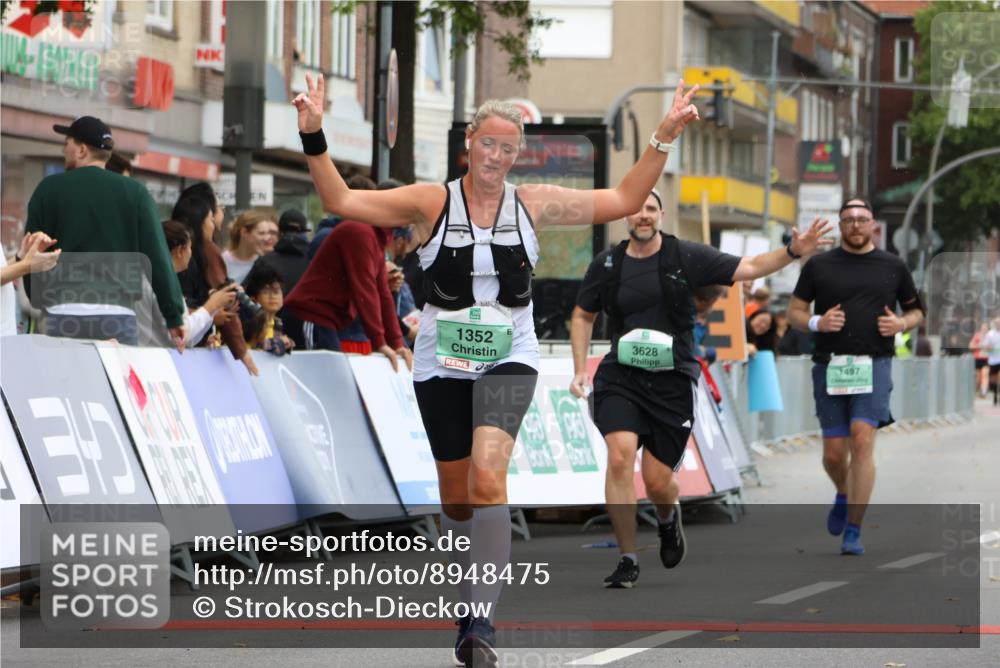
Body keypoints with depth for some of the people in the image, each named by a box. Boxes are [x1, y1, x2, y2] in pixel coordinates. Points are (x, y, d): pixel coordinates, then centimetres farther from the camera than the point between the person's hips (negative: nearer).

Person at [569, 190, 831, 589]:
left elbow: (747, 268, 0)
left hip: (672, 381, -1)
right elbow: (582, 316, 19)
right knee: (620, 458, -21)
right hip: (620, 377, 1)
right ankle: (627, 562, -10)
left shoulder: (687, 257, -2)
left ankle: (668, 518, 40)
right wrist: (580, 370, 11)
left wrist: (793, 251, -14)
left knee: (657, 481, 0)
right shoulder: (606, 265, 4)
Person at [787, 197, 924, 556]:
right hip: (830, 367, 1)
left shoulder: (893, 267, 9)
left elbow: (916, 311, 19)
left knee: (862, 442, -17)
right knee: (834, 452, 2)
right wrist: (816, 323, -11)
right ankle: (844, 495, 38)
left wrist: (901, 323, -3)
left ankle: (853, 532, -14)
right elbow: (794, 312, 10)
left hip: (874, 365, -1)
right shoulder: (819, 266, 8)